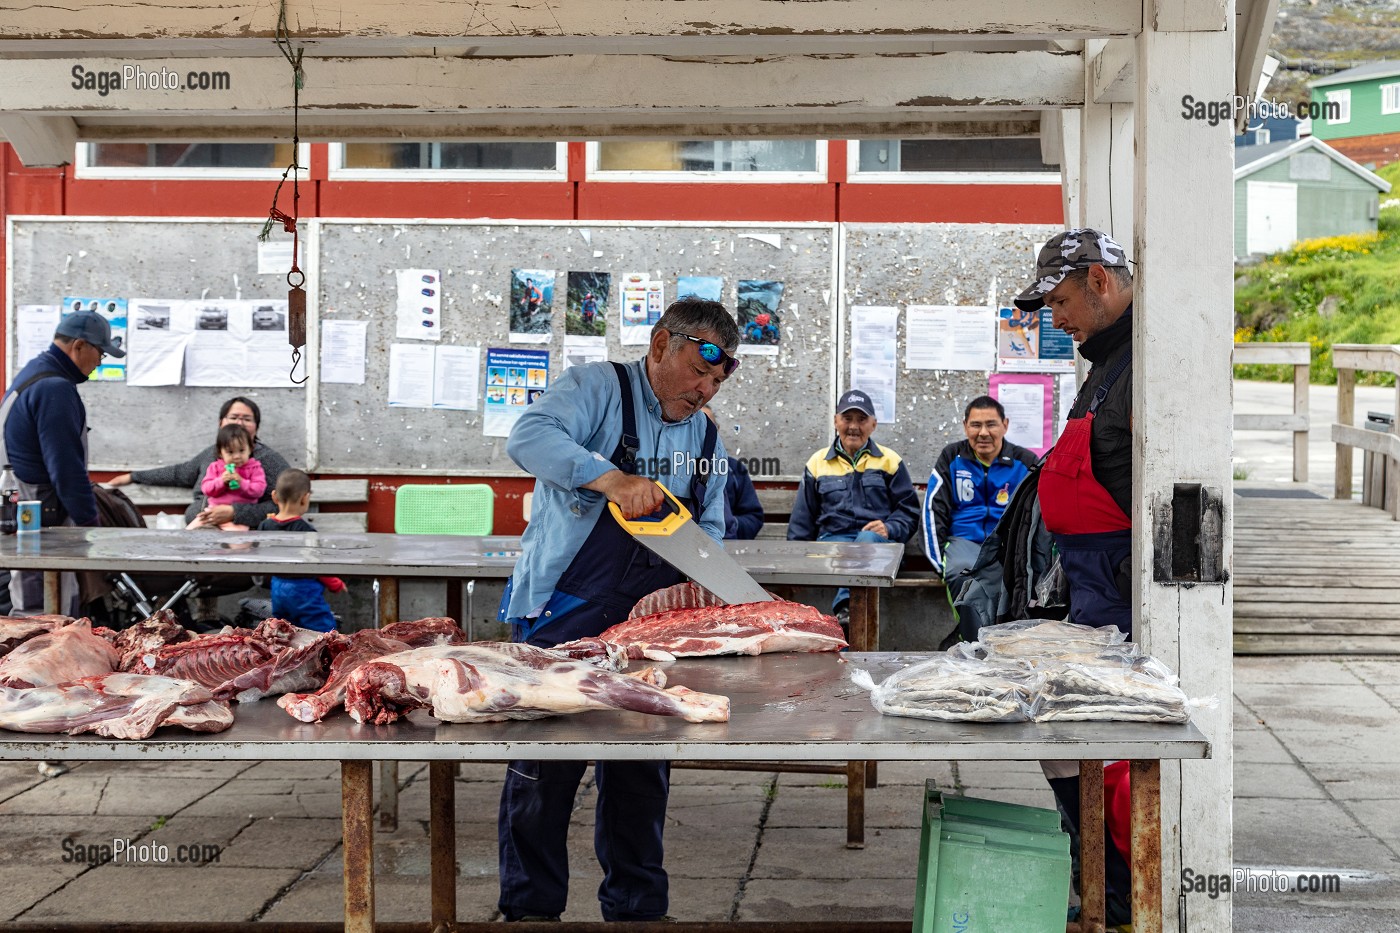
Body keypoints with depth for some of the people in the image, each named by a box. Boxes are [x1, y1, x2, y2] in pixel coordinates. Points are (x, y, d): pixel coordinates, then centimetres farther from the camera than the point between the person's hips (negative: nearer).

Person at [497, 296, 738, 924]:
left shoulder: (706, 437, 15)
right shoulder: (598, 389, -6)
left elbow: (708, 530, 20)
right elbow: (530, 436, -24)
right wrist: (613, 478, -34)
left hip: (645, 628, 6)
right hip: (561, 615, -6)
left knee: (641, 774, 11)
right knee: (543, 773, -2)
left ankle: (637, 907, 24)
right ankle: (531, 907, 11)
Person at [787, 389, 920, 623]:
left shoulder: (890, 461, 18)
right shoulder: (818, 463, 22)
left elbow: (908, 510, 12)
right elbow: (801, 520, 22)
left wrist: (889, 529, -10)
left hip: (877, 539, -1)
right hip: (833, 538, 1)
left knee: (868, 538, -39)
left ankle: (846, 605, -56)